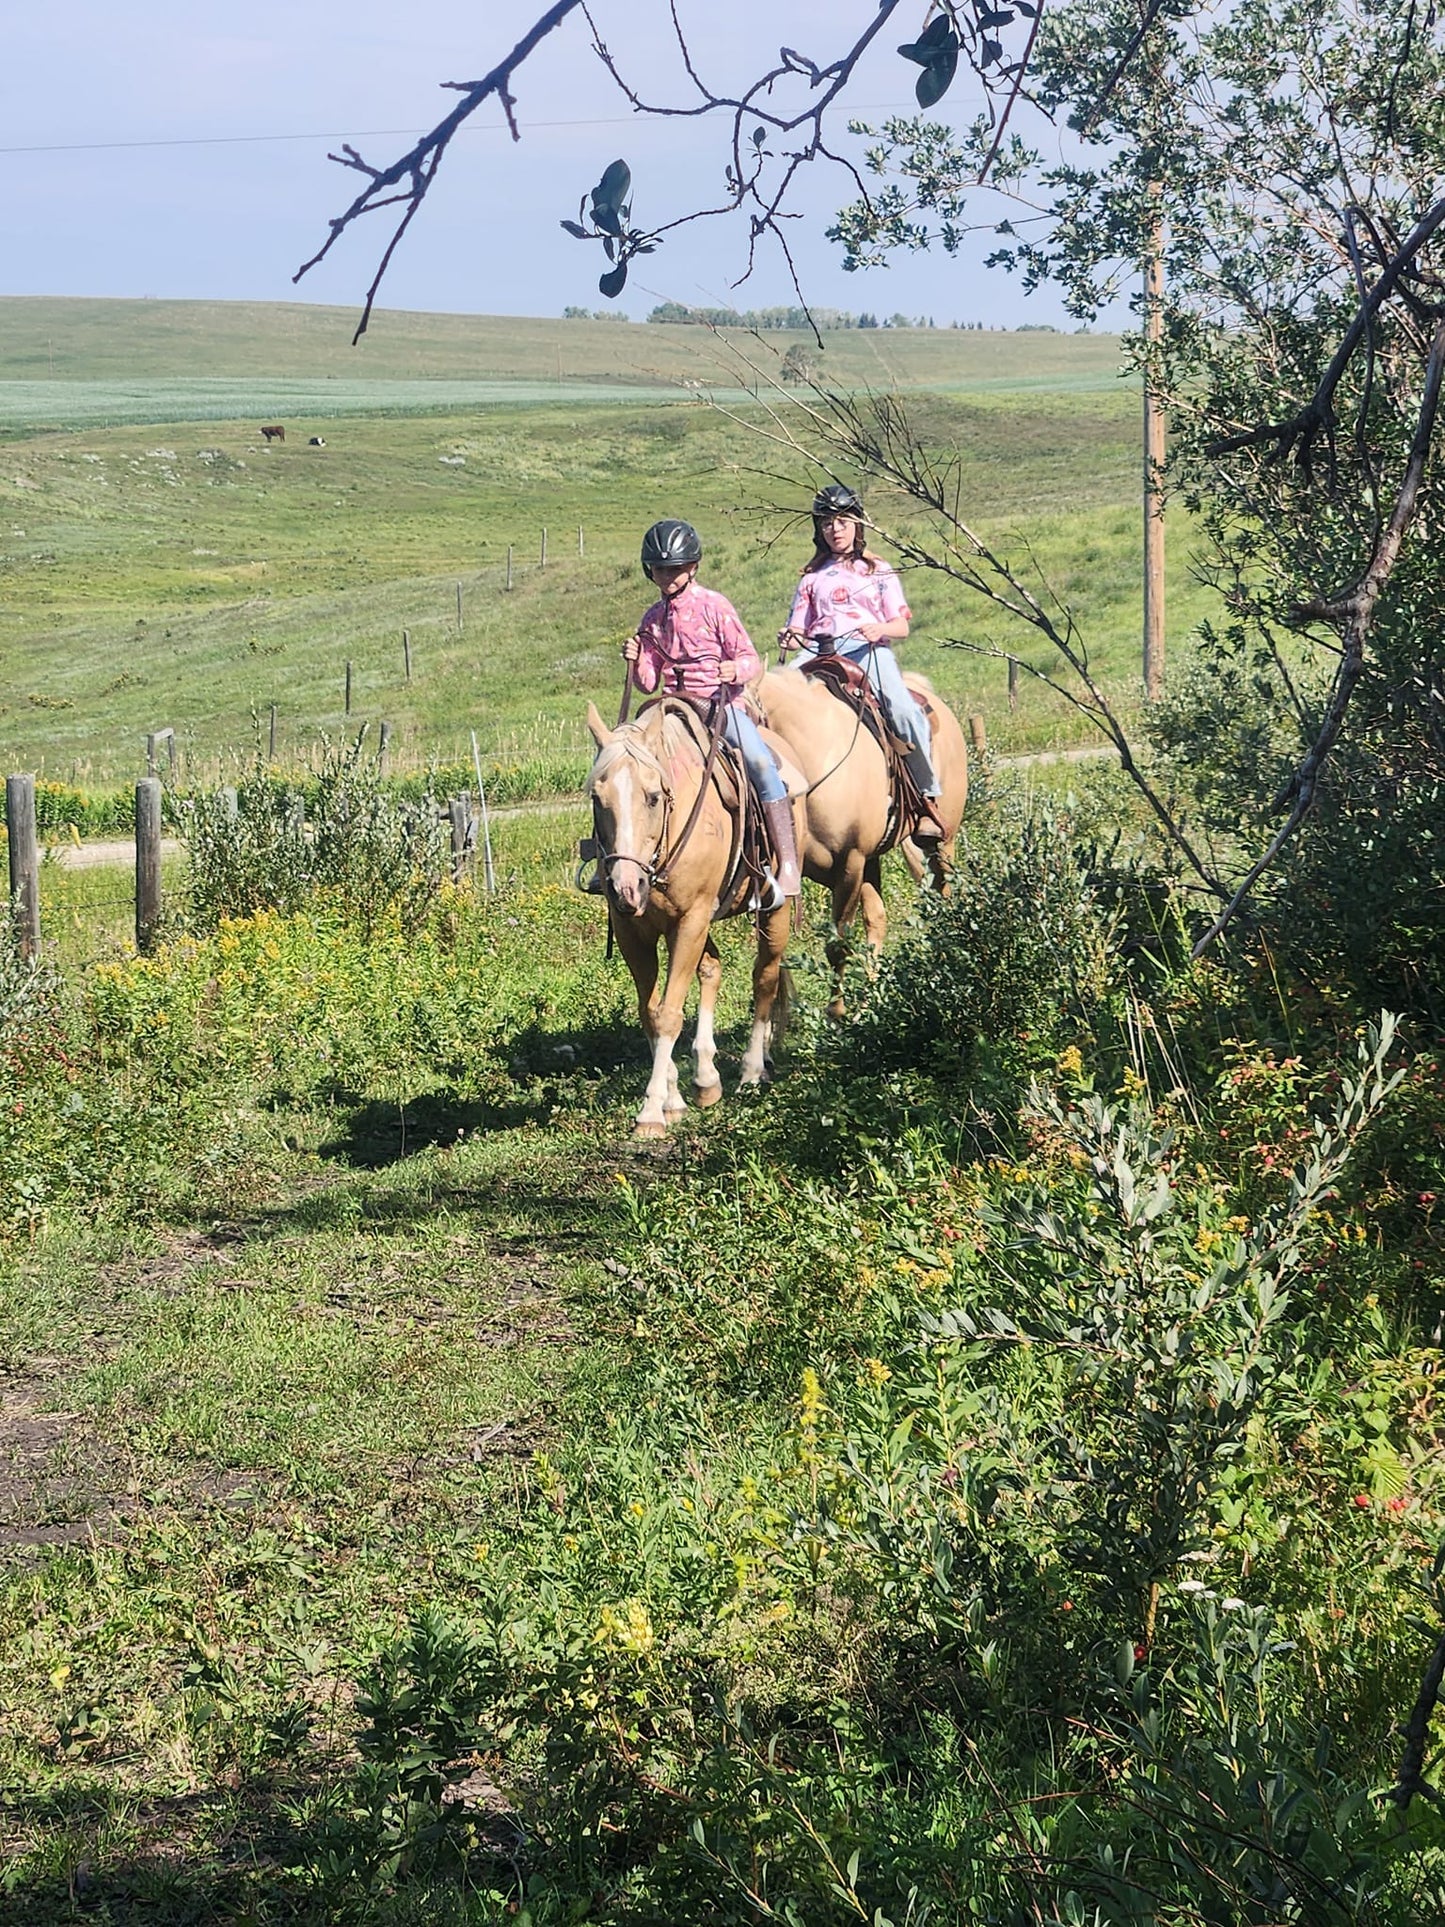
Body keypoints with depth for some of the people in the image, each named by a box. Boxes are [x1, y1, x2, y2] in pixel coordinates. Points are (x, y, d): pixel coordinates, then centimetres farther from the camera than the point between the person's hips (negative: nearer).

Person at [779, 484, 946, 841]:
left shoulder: (878, 571, 20)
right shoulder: (813, 578, 26)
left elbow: (901, 626, 10)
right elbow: (800, 631, 17)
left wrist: (879, 629, -13)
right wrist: (791, 638, -8)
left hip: (868, 649, -2)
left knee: (904, 711, -30)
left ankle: (928, 799, -22)